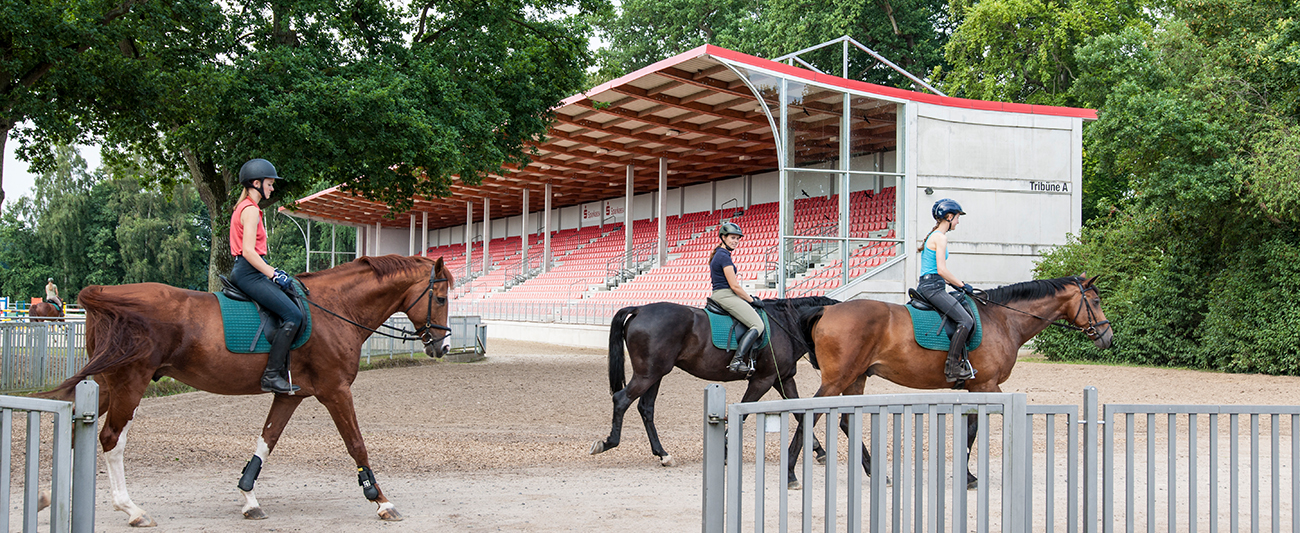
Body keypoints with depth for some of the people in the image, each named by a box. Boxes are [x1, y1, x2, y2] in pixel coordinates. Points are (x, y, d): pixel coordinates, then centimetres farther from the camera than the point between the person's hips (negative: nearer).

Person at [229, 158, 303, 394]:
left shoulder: (243, 207, 20)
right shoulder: (251, 210, -12)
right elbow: (248, 251, -20)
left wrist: (273, 271, 18)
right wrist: (274, 274, -17)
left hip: (244, 271, 11)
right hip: (248, 273, -11)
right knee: (293, 315, -18)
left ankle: (281, 370, 6)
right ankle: (271, 375, -19)